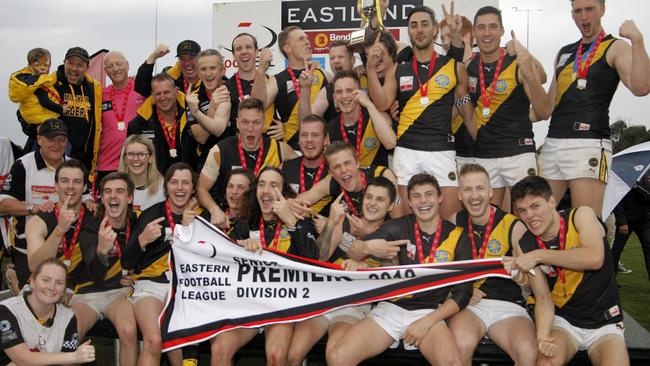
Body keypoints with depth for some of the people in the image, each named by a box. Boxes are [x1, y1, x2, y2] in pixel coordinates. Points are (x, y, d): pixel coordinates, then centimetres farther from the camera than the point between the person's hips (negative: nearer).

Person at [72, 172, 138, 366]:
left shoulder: (136, 224, 1)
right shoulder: (90, 228, -8)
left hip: (120, 291, 1)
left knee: (128, 330, -32)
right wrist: (101, 250, -45)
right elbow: (96, 275, -24)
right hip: (88, 292, -1)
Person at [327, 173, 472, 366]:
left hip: (430, 313, -1)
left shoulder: (457, 238, 2)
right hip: (390, 308, 1)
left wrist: (427, 322, -9)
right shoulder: (399, 228, 3)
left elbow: (462, 294, 3)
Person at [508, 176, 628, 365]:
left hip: (604, 323, -1)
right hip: (562, 320, 1)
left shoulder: (581, 215, -9)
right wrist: (542, 335, -26)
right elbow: (543, 299, -6)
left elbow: (595, 258, -28)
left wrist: (539, 256, -25)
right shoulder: (527, 245, -3)